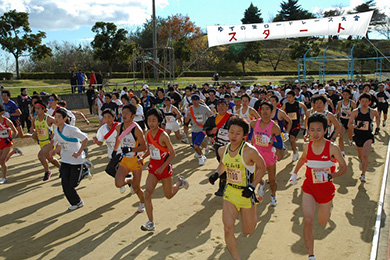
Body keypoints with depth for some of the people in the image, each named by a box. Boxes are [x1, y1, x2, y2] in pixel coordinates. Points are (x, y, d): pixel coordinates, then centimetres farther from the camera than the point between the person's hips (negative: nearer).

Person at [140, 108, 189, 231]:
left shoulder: (163, 135, -20)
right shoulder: (148, 134, -1)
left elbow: (172, 153, -17)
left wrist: (163, 167, -23)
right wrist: (143, 158, -1)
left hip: (164, 167, -5)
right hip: (153, 166, 5)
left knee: (169, 195, 13)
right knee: (147, 193, -11)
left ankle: (179, 182, 44)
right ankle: (150, 223, -2)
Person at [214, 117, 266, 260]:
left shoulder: (250, 151, -20)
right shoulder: (223, 150, -4)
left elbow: (262, 167, -8)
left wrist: (252, 186, -16)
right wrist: (217, 174, -3)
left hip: (246, 193, -3)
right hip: (230, 192, 3)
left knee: (248, 231, 13)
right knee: (228, 229, -10)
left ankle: (253, 215, 48)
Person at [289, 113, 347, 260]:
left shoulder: (332, 148, -16)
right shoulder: (307, 146, -5)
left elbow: (344, 168, -8)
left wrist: (330, 176, -25)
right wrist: (295, 173, 11)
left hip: (326, 189, -1)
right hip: (309, 188, 1)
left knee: (322, 223, 19)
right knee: (308, 221, -18)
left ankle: (328, 207, 56)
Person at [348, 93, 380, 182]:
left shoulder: (373, 112, -6)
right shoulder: (355, 112, -8)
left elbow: (377, 117, 19)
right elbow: (349, 124, -7)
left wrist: (377, 127, 10)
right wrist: (356, 126, -26)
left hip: (368, 137, -2)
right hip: (358, 136, 2)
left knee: (365, 155, -20)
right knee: (360, 156, 21)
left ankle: (363, 174, -8)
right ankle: (361, 162, 58)